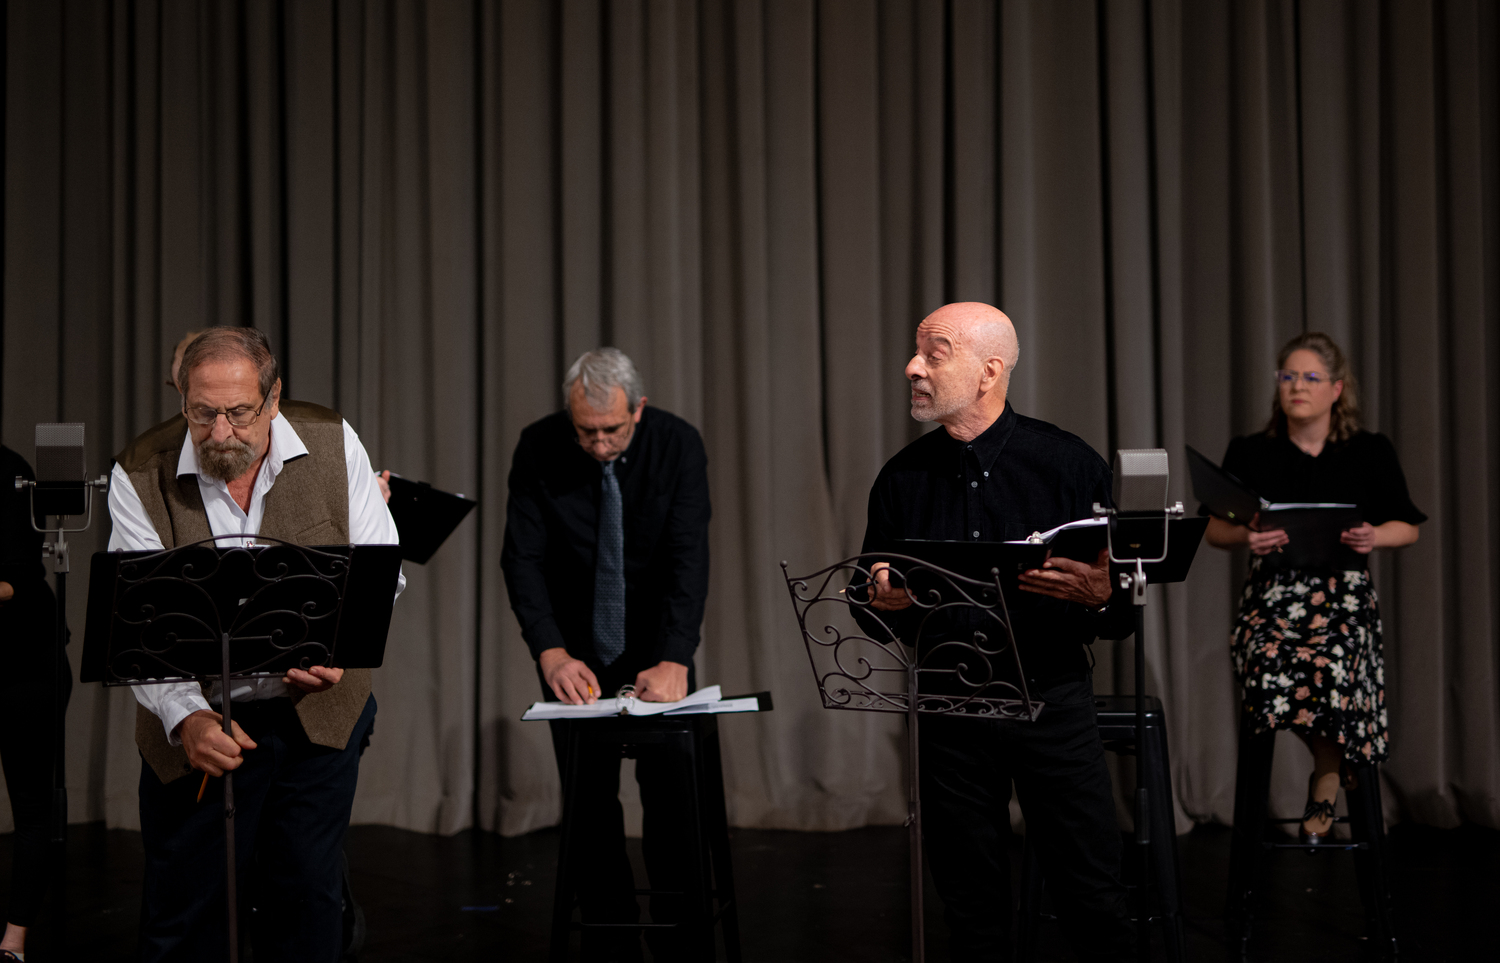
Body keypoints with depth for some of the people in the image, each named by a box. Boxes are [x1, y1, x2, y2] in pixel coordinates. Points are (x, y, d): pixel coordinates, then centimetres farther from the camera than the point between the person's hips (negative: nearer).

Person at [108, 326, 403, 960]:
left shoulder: (332, 443, -8)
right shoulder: (140, 474, -13)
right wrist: (185, 718, -31)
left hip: (317, 711, 1)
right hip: (193, 722, -1)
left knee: (306, 891, 9)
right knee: (179, 910, 6)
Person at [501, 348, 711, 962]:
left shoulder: (678, 445, -17)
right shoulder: (538, 450, -15)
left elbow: (688, 557, -23)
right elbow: (523, 558, -18)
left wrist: (676, 660, -35)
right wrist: (551, 652, -32)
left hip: (656, 639, -1)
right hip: (575, 645, 1)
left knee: (669, 791, -3)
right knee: (589, 799, 2)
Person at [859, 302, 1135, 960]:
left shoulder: (1067, 463, -2)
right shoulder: (903, 477, 6)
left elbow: (1125, 609, 0)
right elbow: (875, 613, 13)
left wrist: (1098, 596, -23)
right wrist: (882, 601, -10)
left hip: (1053, 700, -2)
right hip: (949, 708, 2)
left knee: (1092, 896, 0)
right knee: (971, 907, 8)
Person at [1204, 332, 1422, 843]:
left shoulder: (1371, 452, 11)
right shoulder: (1249, 454, 11)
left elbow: (1407, 528, 15)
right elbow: (1214, 530, 12)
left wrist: (1373, 537, -8)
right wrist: (1247, 536, -10)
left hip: (1344, 594, -1)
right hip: (1272, 592, 1)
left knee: (1331, 667, -32)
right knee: (1271, 666, -31)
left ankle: (1324, 785, 0)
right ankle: (1336, 764, 1)